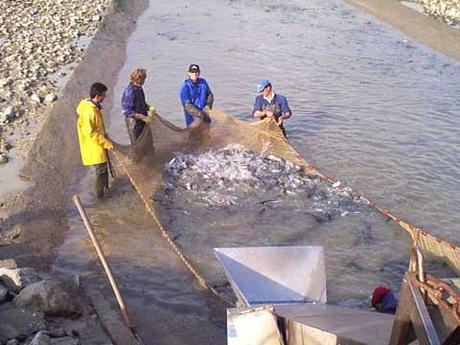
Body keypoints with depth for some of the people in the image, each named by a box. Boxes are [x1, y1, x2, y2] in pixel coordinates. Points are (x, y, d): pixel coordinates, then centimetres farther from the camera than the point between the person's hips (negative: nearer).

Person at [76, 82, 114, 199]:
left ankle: (105, 187, 37)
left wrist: (105, 138, 15)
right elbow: (90, 133, -26)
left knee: (103, 168, 21)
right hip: (93, 146, -10)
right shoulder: (88, 111, -27)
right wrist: (106, 143, -22)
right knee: (101, 170, 0)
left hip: (99, 144, 10)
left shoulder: (95, 107, 4)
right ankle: (99, 194, 14)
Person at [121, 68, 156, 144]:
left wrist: (149, 107, 0)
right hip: (134, 123, -9)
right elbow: (126, 111, -22)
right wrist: (142, 117, -24)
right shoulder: (129, 91, -21)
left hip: (142, 122, 9)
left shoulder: (139, 89, 6)